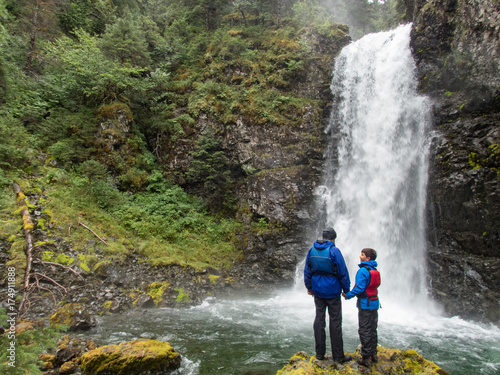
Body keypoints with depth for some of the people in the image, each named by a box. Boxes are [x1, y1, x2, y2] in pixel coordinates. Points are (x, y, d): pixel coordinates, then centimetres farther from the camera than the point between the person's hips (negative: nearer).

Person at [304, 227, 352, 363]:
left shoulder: (312, 250, 3)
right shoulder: (334, 251, -13)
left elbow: (307, 271, 9)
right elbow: (343, 272, -10)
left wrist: (309, 287, 18)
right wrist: (347, 289, 1)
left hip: (318, 291, 5)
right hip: (332, 291, -5)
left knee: (319, 320, 11)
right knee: (335, 321, 3)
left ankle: (320, 353, 19)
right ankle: (338, 356, 11)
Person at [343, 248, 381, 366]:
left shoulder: (363, 271, -17)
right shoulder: (375, 271, 8)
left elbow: (359, 288, -22)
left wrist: (348, 295, -9)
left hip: (365, 304, -8)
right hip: (375, 303, 8)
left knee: (364, 331, -1)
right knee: (372, 329, 16)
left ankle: (366, 357, 3)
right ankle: (373, 354, 25)